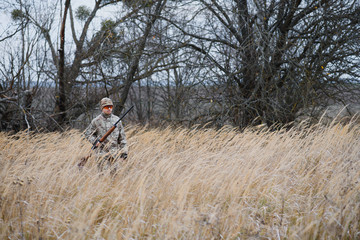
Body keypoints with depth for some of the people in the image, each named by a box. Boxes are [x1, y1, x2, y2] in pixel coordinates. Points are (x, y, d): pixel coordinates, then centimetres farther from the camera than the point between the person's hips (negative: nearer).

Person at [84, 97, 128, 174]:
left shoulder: (117, 120, 8)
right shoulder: (96, 121, 1)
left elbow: (122, 137, 11)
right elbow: (87, 133, 8)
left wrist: (124, 150, 5)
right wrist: (95, 141, -8)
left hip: (114, 152, 3)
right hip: (102, 152, -3)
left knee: (114, 173, 4)